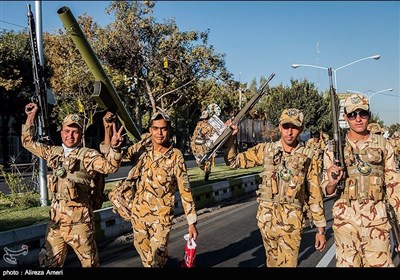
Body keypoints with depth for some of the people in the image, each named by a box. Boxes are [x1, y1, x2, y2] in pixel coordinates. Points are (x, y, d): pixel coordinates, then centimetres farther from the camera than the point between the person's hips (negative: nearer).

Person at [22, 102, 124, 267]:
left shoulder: (88, 155, -8)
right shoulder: (54, 152, 9)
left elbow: (109, 166, -23)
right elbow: (28, 141, 21)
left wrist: (114, 147, -41)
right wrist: (31, 116, 15)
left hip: (79, 220, -5)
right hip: (56, 219, 6)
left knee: (89, 262, 7)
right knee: (49, 262, 17)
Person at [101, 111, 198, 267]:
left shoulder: (176, 156, -13)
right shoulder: (143, 148, -4)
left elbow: (185, 190, -10)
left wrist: (192, 222, -10)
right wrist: (108, 129, -15)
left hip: (161, 216, -4)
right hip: (138, 212, 4)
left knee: (157, 257, 1)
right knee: (142, 249, 21)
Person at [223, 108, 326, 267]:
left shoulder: (308, 157, -2)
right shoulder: (266, 150, 1)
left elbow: (315, 194, 1)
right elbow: (234, 162, 4)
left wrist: (321, 228, 2)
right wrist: (229, 137, -10)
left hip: (292, 221, -2)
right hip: (267, 218, 2)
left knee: (287, 263, -1)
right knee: (272, 262, 18)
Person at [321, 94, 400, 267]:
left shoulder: (383, 145, 4)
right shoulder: (334, 148, 1)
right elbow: (327, 191, 5)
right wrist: (332, 183, -17)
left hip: (377, 219, 1)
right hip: (345, 219, 0)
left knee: (380, 263, 4)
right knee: (347, 263, 9)